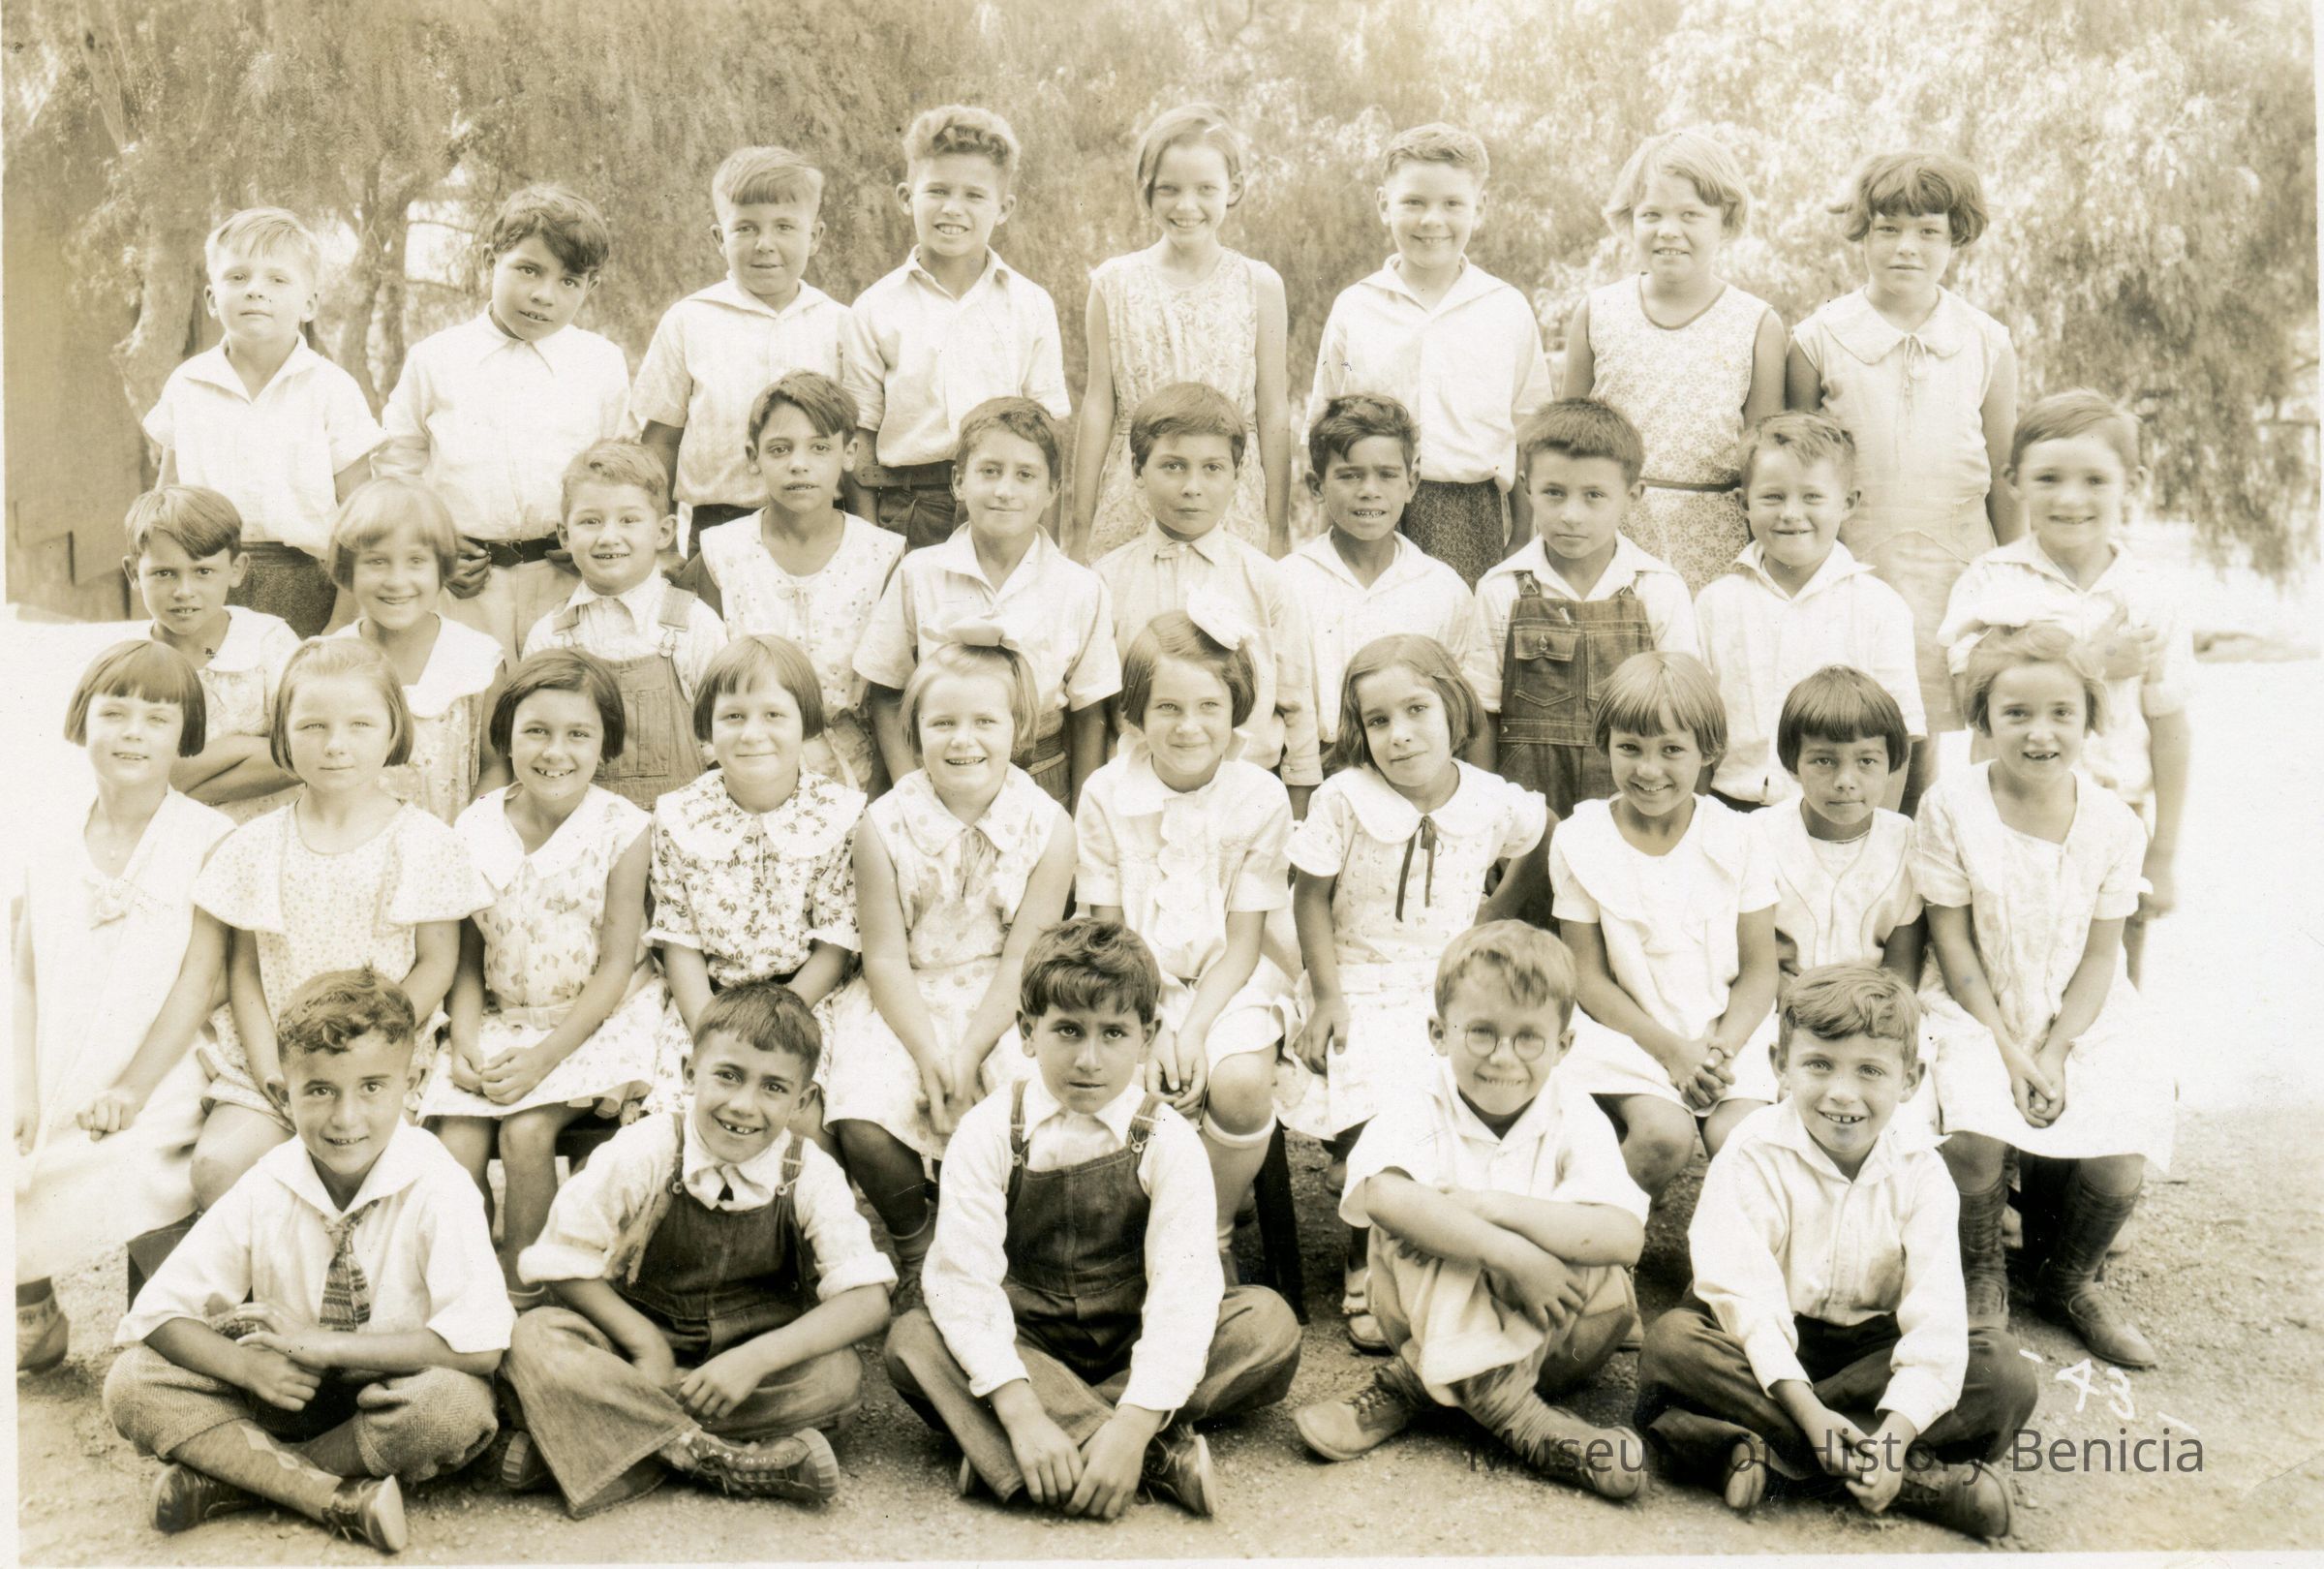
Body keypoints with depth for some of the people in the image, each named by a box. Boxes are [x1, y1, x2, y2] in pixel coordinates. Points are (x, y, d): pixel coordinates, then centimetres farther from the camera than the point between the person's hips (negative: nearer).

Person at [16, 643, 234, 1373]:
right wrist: (23, 1090, -6)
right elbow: (25, 977, 6)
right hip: (50, 1095, 4)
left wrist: (132, 1088, -17)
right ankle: (33, 1318, 25)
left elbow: (199, 977, -10)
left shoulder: (208, 839, -5)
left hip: (148, 1100, -4)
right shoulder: (48, 843, 9)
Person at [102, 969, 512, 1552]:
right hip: (286, 1395, 3)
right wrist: (247, 1365, -25)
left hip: (391, 1402, -3)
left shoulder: (436, 1186, -19)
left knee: (458, 1402, -36)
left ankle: (233, 1476, -15)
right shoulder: (263, 1191, -9)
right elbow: (157, 1313, -6)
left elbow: (481, 1345, -30)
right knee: (131, 1383, -17)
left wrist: (325, 1344, -25)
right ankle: (344, 1499, -22)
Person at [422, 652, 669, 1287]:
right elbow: (468, 954, 7)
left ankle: (521, 1279, -4)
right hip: (502, 1017, 4)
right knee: (455, 1144, -17)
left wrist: (544, 1056, -18)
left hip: (597, 1016, -3)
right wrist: (465, 1038, -11)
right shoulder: (475, 828, 1)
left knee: (526, 1129, -24)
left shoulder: (621, 829, -10)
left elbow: (615, 963, -11)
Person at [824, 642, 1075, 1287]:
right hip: (903, 1002, 0)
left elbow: (1023, 957, -8)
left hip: (1004, 1003, 0)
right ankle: (915, 1241, 11)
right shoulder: (885, 826, -8)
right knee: (865, 1128, -23)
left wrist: (969, 1054, -17)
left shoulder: (1048, 826, -7)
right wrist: (928, 1056, -17)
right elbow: (885, 956, -6)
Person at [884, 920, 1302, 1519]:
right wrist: (1021, 1413, -34)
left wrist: (1133, 1424, -35)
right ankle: (1162, 1457, -33)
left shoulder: (1168, 1143, -10)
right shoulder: (988, 1134, -10)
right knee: (912, 1340, -30)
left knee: (1269, 1323, -23)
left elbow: (1183, 1288, -20)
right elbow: (964, 1276, -20)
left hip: (1135, 1345, 0)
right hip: (1025, 1345, 0)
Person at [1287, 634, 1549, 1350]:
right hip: (1365, 992, -2)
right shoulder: (1345, 801, -10)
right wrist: (1327, 995, -7)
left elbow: (1544, 841, 20)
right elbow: (1312, 898, -3)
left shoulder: (1494, 803, -3)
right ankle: (1364, 1270, 5)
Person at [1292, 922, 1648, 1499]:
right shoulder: (1417, 1119, -10)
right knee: (1417, 1221, -26)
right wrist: (1509, 1253, -40)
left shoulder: (1577, 1122, -5)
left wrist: (1491, 1204, -30)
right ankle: (1506, 1408, -26)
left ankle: (1413, 1386, -23)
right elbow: (1381, 1196, -36)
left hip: (1549, 1331, 1)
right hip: (1432, 1317, -1)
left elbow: (1625, 1236, -25)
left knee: (1610, 1290, -29)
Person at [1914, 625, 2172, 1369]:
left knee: (2121, 1167, -18)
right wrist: (2007, 1047, -14)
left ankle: (2068, 1278, 17)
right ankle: (1980, 1273, 5)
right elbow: (1951, 939, -8)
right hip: (1978, 1009, -2)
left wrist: (2055, 1051, -12)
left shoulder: (2114, 824, -5)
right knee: (1973, 1139, -29)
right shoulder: (1951, 807, -11)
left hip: (2084, 1017, 2)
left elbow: (2101, 953, -1)